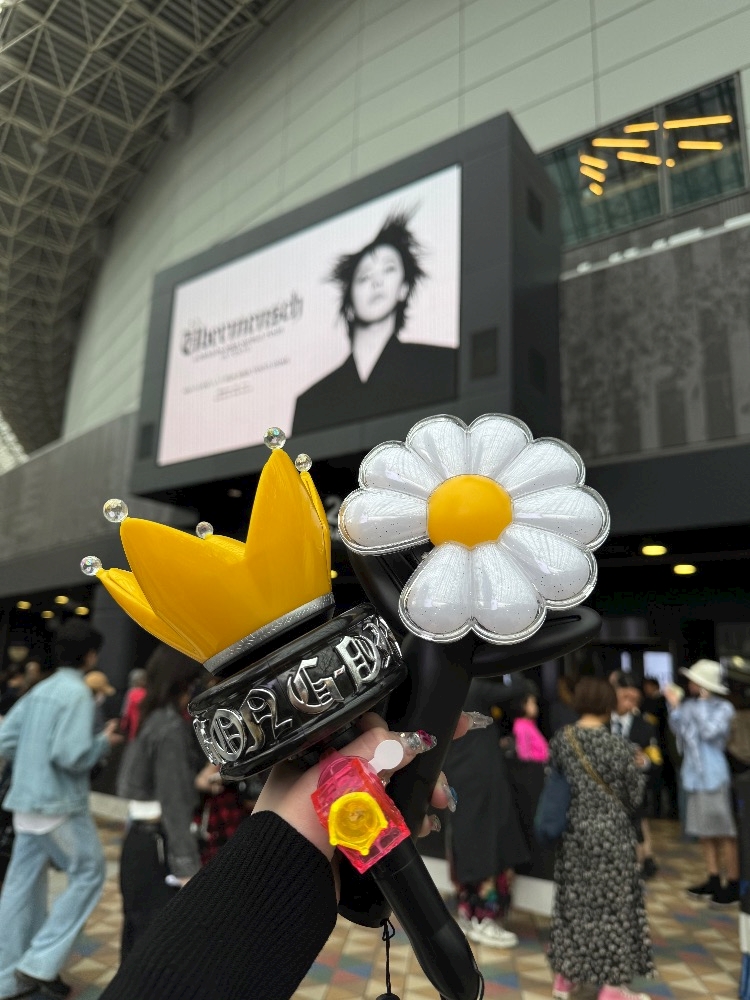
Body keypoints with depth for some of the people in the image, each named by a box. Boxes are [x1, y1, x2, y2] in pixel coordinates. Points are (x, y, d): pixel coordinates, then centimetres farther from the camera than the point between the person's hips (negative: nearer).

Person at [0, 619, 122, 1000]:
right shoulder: (78, 693, -18)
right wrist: (105, 741, -8)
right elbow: (72, 756, -24)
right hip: (59, 804, -8)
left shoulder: (40, 690, 8)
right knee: (88, 872, 7)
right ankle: (41, 962, 7)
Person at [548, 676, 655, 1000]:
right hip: (610, 834, -4)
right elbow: (634, 796, -9)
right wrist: (637, 768, 10)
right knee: (611, 907, 10)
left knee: (573, 902, 17)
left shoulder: (560, 739, -7)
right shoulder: (618, 746, -19)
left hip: (573, 832, 4)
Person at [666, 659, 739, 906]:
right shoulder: (690, 705, 4)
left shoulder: (723, 707, -9)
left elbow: (710, 732, -21)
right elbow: (679, 731, 7)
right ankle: (713, 880, 26)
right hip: (694, 774, 6)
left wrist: (702, 705, -16)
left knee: (724, 832, 1)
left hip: (713, 775, -6)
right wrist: (674, 706, -1)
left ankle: (734, 886, 12)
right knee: (704, 830, 14)